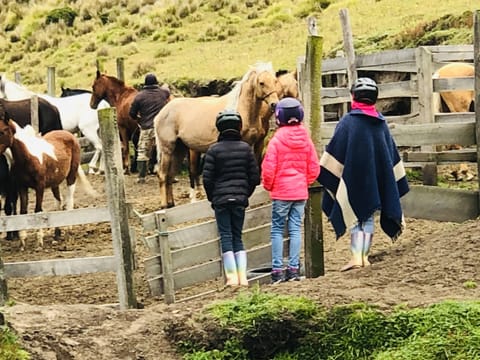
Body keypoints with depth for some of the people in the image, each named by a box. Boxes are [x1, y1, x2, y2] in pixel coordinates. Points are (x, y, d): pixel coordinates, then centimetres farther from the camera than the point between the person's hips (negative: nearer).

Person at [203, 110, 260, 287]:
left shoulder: (214, 149, -6)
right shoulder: (245, 148, 2)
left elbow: (207, 178, -7)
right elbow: (255, 176, 2)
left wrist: (212, 198, 8)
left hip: (221, 199, -3)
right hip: (240, 199, 3)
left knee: (226, 237, 2)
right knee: (237, 237, 11)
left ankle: (232, 277, -5)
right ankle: (243, 276, 3)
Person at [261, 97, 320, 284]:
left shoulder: (276, 140, -12)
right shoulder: (306, 139, 1)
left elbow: (268, 168, -12)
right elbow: (314, 167, 5)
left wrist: (268, 185, 7)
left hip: (281, 192, -4)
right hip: (300, 192, 4)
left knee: (277, 230, 3)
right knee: (296, 229, 8)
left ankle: (277, 270, 0)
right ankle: (294, 268, 6)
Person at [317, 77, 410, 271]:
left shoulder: (348, 121, -11)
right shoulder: (381, 122, 4)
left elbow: (334, 152, -11)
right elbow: (392, 153, 11)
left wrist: (323, 175, -3)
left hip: (354, 178, -4)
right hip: (376, 180, 4)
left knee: (354, 216, 1)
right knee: (368, 217, 12)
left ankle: (356, 256, -10)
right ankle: (364, 256, 13)